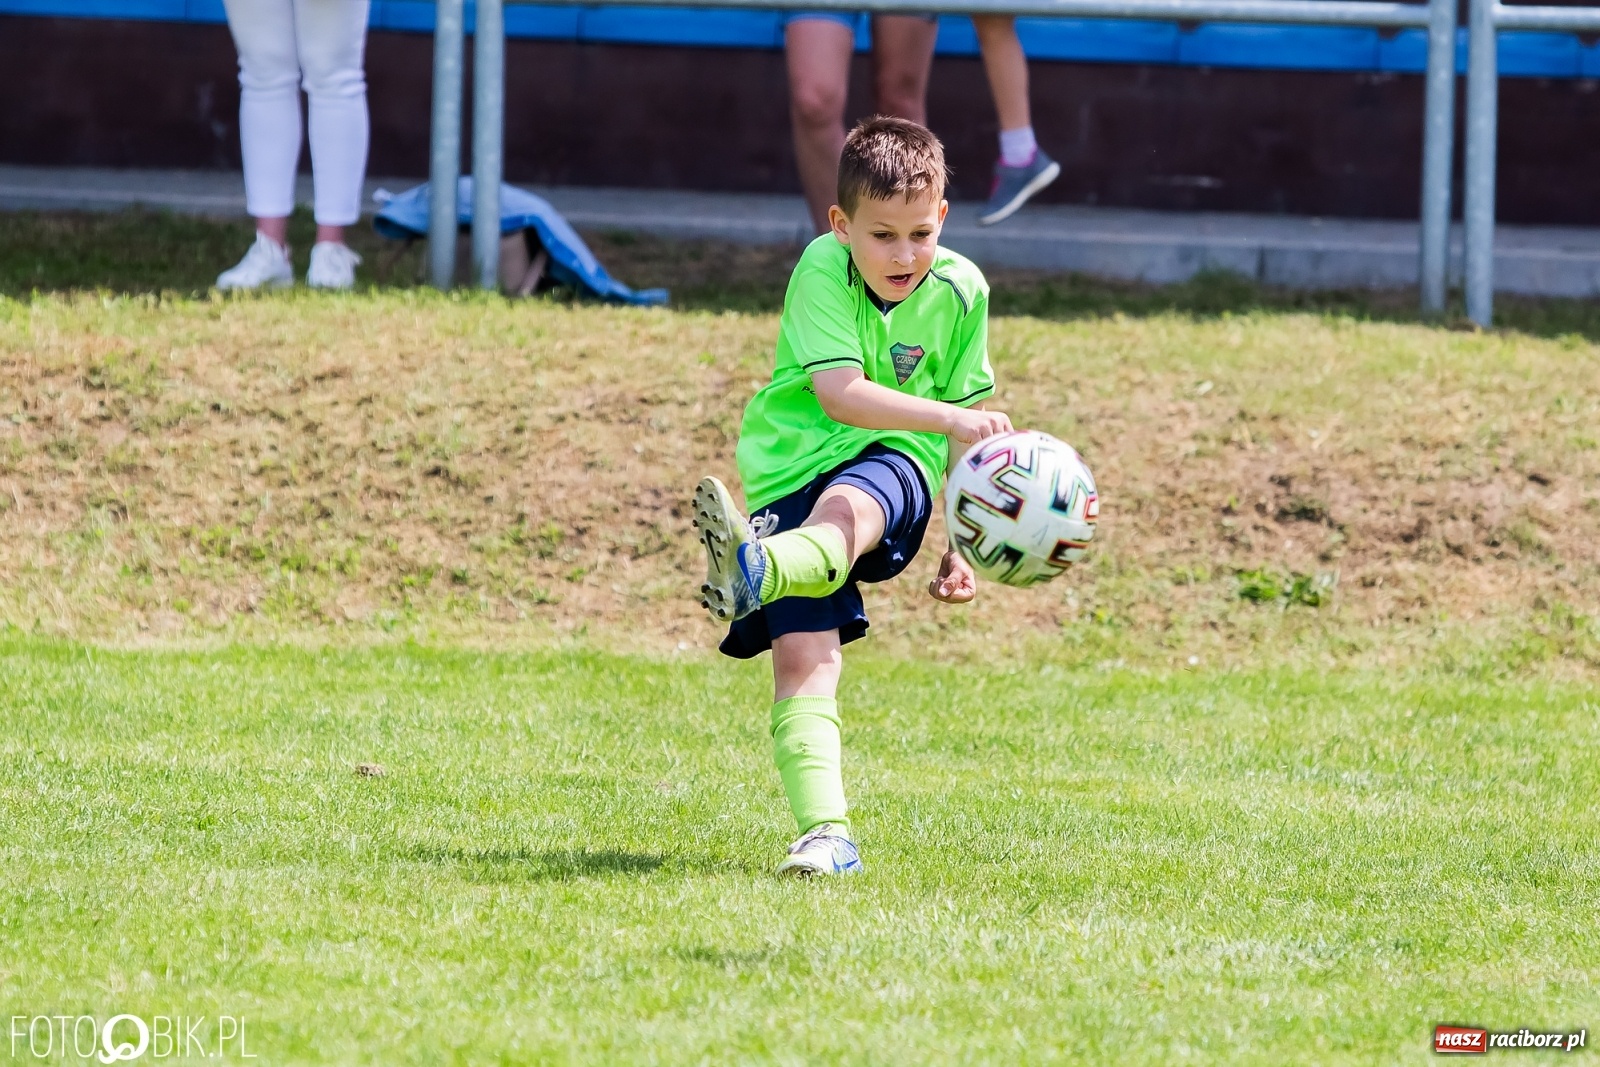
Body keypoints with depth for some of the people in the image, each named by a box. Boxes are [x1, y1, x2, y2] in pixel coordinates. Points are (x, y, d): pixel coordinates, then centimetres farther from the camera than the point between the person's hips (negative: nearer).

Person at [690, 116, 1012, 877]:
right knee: (803, 657, -17)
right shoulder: (822, 270, -10)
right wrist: (948, 416, -35)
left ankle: (754, 573, -70)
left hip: (895, 470, -1)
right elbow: (839, 392, -23)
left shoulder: (960, 291, 1)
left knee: (844, 511, -38)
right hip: (797, 467, 1)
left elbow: (965, 431, 12)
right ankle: (825, 834, -21)